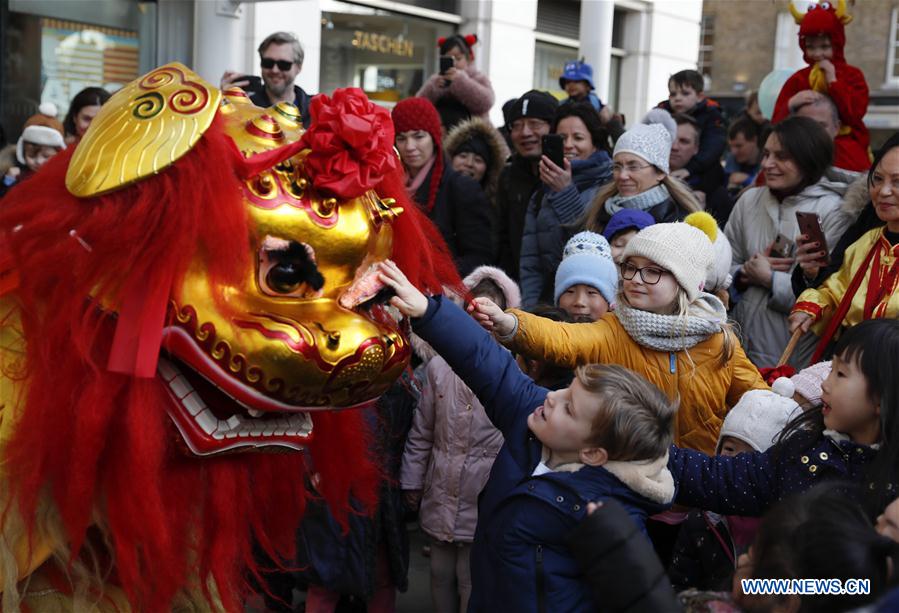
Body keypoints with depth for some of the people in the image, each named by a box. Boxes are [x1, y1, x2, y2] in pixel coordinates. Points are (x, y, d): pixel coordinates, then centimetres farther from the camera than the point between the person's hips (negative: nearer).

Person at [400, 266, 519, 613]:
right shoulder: (439, 367, -1)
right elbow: (421, 432, 7)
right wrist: (412, 481, 10)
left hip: (487, 500, -4)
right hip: (440, 494, 4)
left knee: (474, 583, 7)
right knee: (441, 574, 21)